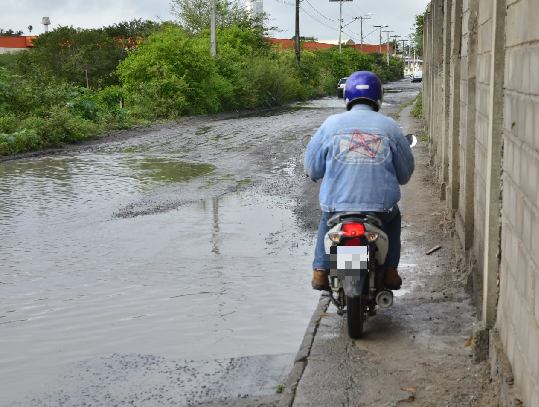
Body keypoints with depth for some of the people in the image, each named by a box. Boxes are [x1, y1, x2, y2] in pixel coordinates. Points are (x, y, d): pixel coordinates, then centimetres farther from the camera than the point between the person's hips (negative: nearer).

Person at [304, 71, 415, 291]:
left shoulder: (331, 124, 1)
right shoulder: (389, 126, 2)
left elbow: (312, 168, 7)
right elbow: (405, 172, 9)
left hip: (337, 204, 0)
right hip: (380, 206, 0)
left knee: (327, 219, 35)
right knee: (393, 216, 35)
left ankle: (320, 272, 27)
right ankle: (390, 272, 32)